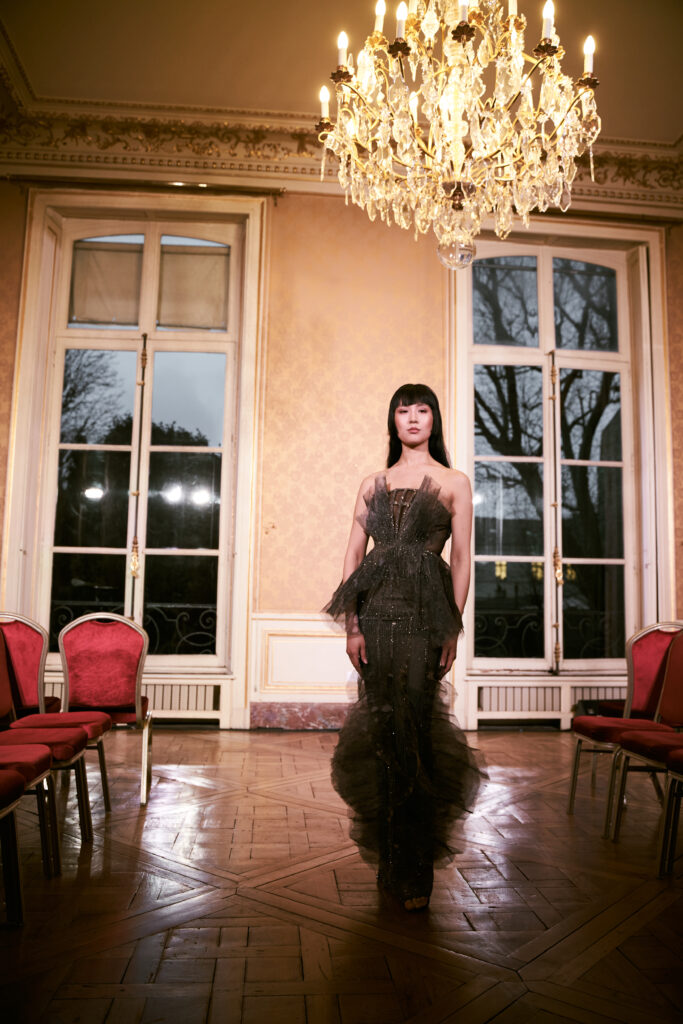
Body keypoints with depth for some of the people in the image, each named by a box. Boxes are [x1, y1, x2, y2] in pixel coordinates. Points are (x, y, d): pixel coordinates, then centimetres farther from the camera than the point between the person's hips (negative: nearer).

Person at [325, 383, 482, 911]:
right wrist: (352, 625, 0)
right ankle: (390, 858, 20)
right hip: (377, 611, 3)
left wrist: (453, 628, -6)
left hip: (425, 614, -3)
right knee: (384, 728, 5)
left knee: (415, 729, -6)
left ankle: (414, 869, 7)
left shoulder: (454, 483, 8)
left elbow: (461, 560, 3)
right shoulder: (373, 483, 15)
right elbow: (354, 555, 10)